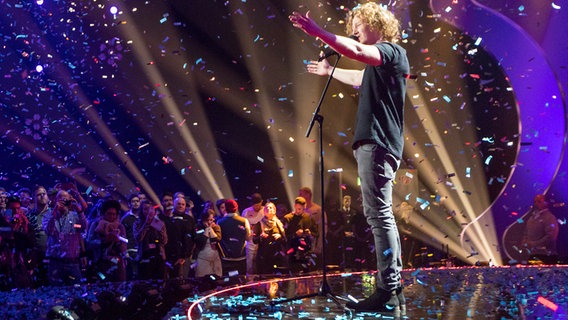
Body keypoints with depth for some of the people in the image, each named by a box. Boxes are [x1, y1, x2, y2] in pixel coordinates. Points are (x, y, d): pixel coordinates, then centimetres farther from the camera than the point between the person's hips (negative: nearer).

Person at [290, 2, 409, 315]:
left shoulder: (392, 51, -6)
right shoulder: (380, 61, 22)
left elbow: (354, 51, -24)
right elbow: (360, 78, 42)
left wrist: (317, 31, -22)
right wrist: (329, 71, 54)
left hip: (377, 145, -11)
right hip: (374, 144, 11)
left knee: (380, 216, -13)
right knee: (380, 217, 11)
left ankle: (387, 293, -15)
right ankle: (392, 289, 15)